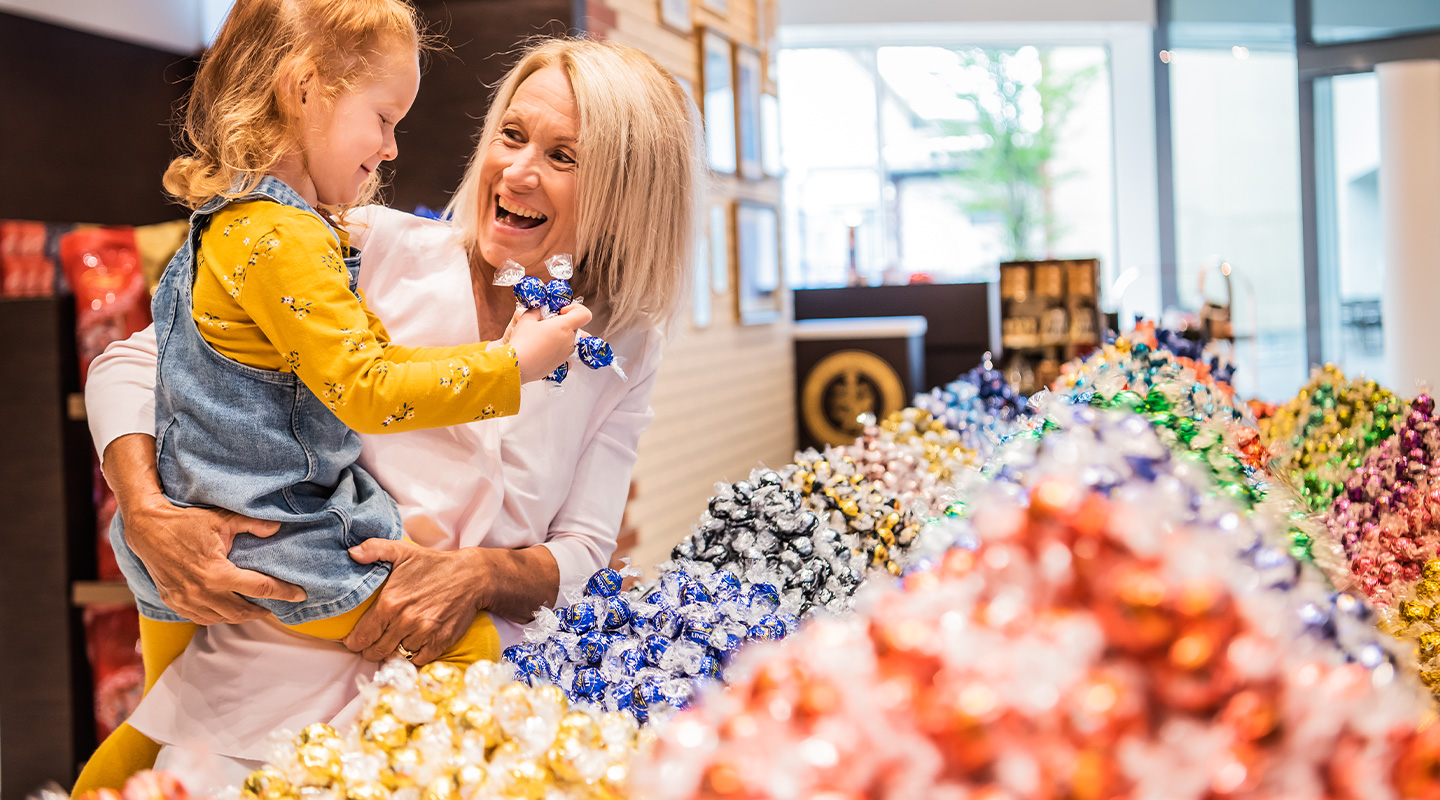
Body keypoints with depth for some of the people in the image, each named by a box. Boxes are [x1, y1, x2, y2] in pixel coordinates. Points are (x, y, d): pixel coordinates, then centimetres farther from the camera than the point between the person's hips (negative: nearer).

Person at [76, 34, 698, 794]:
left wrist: (481, 575, -17)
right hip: (268, 680, -2)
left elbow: (583, 555, 5)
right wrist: (150, 516, -17)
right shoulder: (377, 249, -2)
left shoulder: (622, 352, 8)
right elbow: (133, 363, 1)